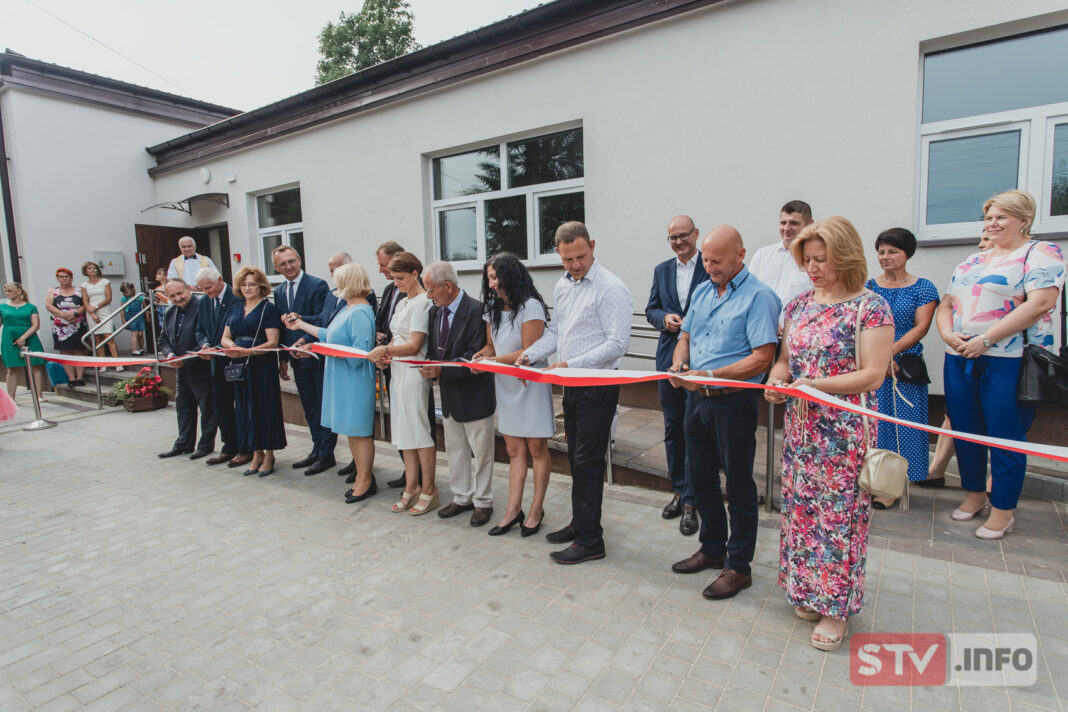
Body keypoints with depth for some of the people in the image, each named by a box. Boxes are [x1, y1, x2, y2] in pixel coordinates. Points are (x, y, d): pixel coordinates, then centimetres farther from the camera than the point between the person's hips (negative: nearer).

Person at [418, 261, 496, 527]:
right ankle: (462, 498, 35)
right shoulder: (435, 311, 5)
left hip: (474, 394, -7)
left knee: (480, 451, 8)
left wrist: (442, 370, -27)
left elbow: (474, 358, -22)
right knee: (454, 450, 18)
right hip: (448, 394, 8)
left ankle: (483, 502, 24)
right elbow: (433, 349, 11)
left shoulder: (476, 310, -19)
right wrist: (429, 368, -10)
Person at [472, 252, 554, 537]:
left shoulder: (530, 306, -14)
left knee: (536, 449, 4)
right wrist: (480, 355, -6)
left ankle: (536, 511, 15)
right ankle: (513, 510, 16)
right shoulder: (493, 308, 10)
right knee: (514, 451, 10)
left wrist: (495, 360, -20)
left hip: (530, 383, -7)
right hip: (506, 385, 7)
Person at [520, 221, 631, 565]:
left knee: (587, 462, -4)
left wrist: (572, 363, -24)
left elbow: (617, 344, -20)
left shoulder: (611, 288, -15)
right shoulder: (562, 285, 11)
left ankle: (590, 541, 9)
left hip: (598, 386, -8)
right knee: (576, 457, 17)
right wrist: (529, 354, 1)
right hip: (572, 385, 8)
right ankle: (580, 524, 33)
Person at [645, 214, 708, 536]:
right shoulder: (661, 270, 12)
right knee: (673, 427, 14)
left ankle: (690, 501, 9)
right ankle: (679, 491, 29)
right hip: (669, 358, 5)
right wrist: (664, 319, -7)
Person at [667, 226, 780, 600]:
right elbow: (686, 336, 17)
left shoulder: (759, 296, -12)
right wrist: (678, 364, -4)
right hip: (696, 398, 8)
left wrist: (711, 375, -24)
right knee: (702, 477, 17)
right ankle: (712, 549, 35)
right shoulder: (702, 291, 12)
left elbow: (762, 358, -19)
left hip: (733, 401, -7)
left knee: (738, 484, 5)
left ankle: (739, 566, 20)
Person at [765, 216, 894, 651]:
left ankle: (838, 607, 19)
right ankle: (809, 591, 31)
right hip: (799, 425, 6)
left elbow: (873, 374, -14)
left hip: (844, 431, -5)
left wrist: (815, 385, -24)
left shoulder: (870, 307, -8)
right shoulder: (800, 304, 10)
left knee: (839, 513, 3)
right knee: (801, 507, 12)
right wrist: (777, 379, -7)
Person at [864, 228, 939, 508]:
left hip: (905, 365, -2)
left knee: (900, 421, -1)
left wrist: (891, 351, -18)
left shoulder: (923, 287, 4)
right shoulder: (869, 286, 9)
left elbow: (921, 327, -5)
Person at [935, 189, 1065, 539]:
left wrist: (985, 339, -20)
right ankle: (974, 494, 29)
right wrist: (948, 334, -4)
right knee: (964, 431, 12)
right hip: (960, 360, 6)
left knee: (1005, 437, 1)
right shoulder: (972, 260, 19)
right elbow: (945, 305, 17)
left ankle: (1002, 511, 15)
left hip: (1009, 362, -6)